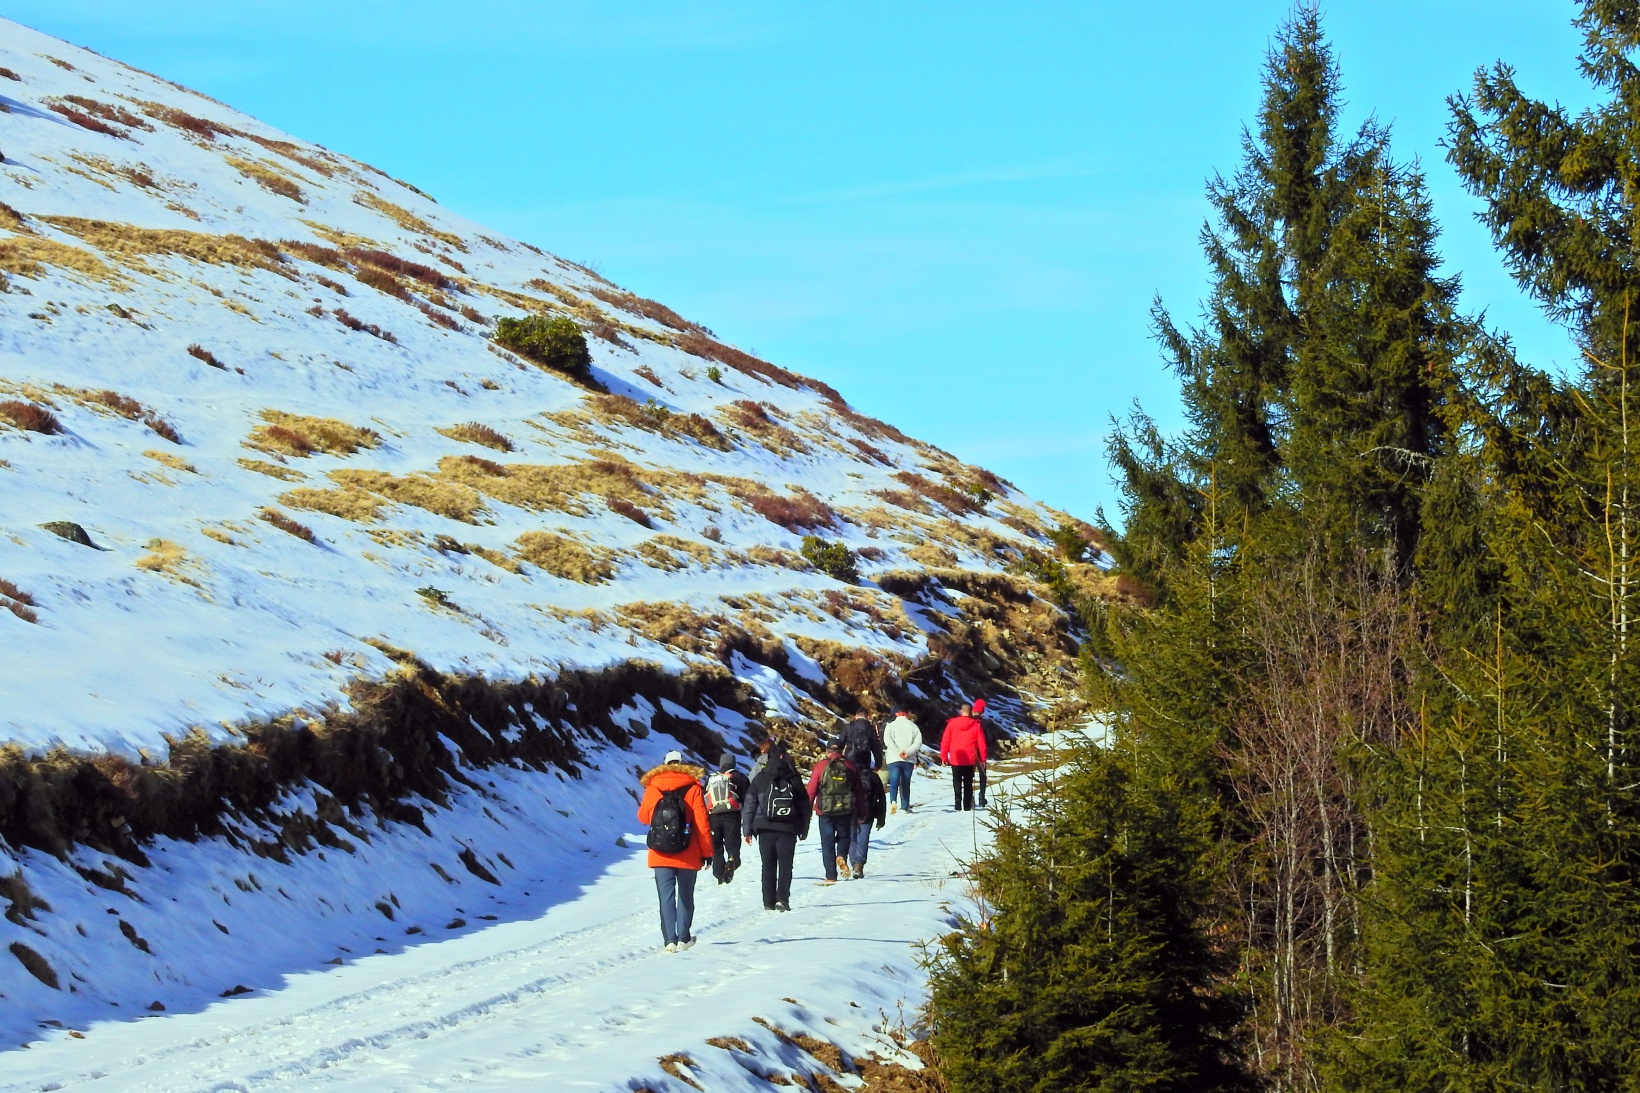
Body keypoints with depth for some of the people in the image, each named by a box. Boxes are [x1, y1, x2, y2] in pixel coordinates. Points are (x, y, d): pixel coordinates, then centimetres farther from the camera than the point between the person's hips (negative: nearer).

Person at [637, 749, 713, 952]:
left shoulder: (652, 788, 1)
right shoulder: (692, 788, -4)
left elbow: (643, 816, 13)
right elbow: (702, 822, -5)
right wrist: (707, 852, 2)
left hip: (660, 856, 1)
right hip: (688, 856, -1)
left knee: (666, 897, 2)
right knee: (685, 896, 14)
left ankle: (670, 939, -7)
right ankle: (684, 938, 17)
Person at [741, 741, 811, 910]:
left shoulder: (760, 779, 1)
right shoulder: (794, 779, 3)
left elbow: (749, 805, 1)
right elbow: (805, 807, 8)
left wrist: (747, 830, 5)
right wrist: (804, 830, 18)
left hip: (765, 829, 0)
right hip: (788, 830, 0)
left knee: (768, 865, 9)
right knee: (785, 865, 2)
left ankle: (769, 902, 6)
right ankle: (782, 898, -13)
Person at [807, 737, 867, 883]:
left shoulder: (820, 766, -3)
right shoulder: (849, 766, 3)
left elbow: (811, 790, -2)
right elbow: (859, 791, 8)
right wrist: (861, 813, 16)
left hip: (825, 811, -1)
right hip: (846, 811, 1)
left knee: (828, 843, 6)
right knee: (844, 836, 21)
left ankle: (831, 876, 3)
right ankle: (842, 856, -9)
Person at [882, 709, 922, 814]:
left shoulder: (890, 726, 4)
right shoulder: (913, 726, 8)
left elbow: (887, 740, -11)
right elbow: (918, 742, -3)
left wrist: (898, 752, -12)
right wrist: (908, 752, -10)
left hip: (894, 759, -2)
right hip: (909, 760, 2)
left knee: (894, 782, -7)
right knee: (905, 784, 11)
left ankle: (893, 801, -31)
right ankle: (905, 807, 10)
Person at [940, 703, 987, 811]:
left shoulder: (952, 723, -3)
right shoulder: (976, 725, -4)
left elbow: (945, 741, -1)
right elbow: (981, 743, -1)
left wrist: (943, 756, 6)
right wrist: (983, 758, 7)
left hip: (955, 759, 0)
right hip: (970, 760, 0)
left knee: (957, 782, 6)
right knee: (968, 783, 9)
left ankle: (958, 805, -5)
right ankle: (967, 806, 5)